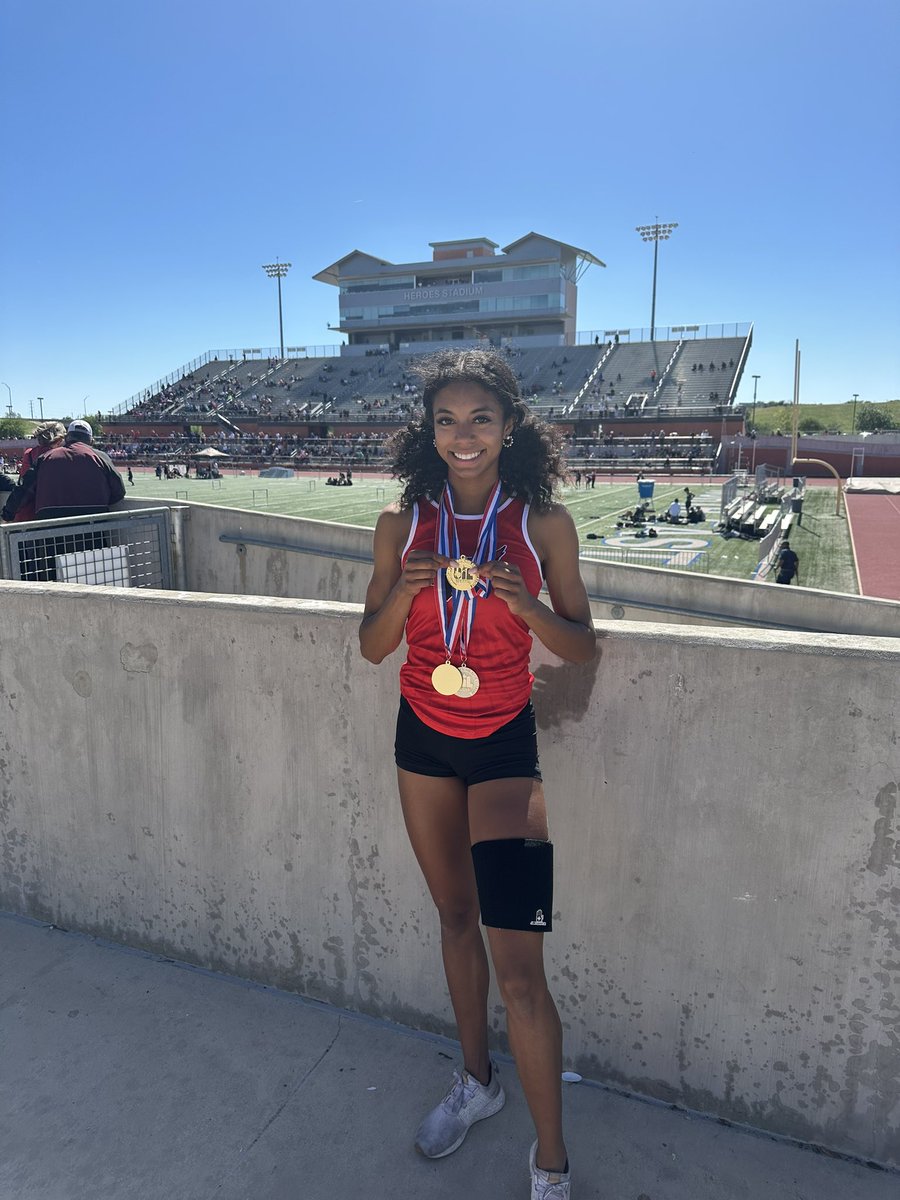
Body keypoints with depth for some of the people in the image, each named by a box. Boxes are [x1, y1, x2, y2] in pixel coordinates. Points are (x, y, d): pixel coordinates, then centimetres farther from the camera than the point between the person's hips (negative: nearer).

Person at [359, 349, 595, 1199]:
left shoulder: (544, 523, -9)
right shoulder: (403, 522, -3)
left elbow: (582, 647, -4)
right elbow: (373, 647, 1)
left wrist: (524, 603, -24)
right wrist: (405, 589, -20)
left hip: (505, 743, -3)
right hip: (423, 737, 3)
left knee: (518, 966, -4)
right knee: (455, 916, 20)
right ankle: (477, 1080, 44)